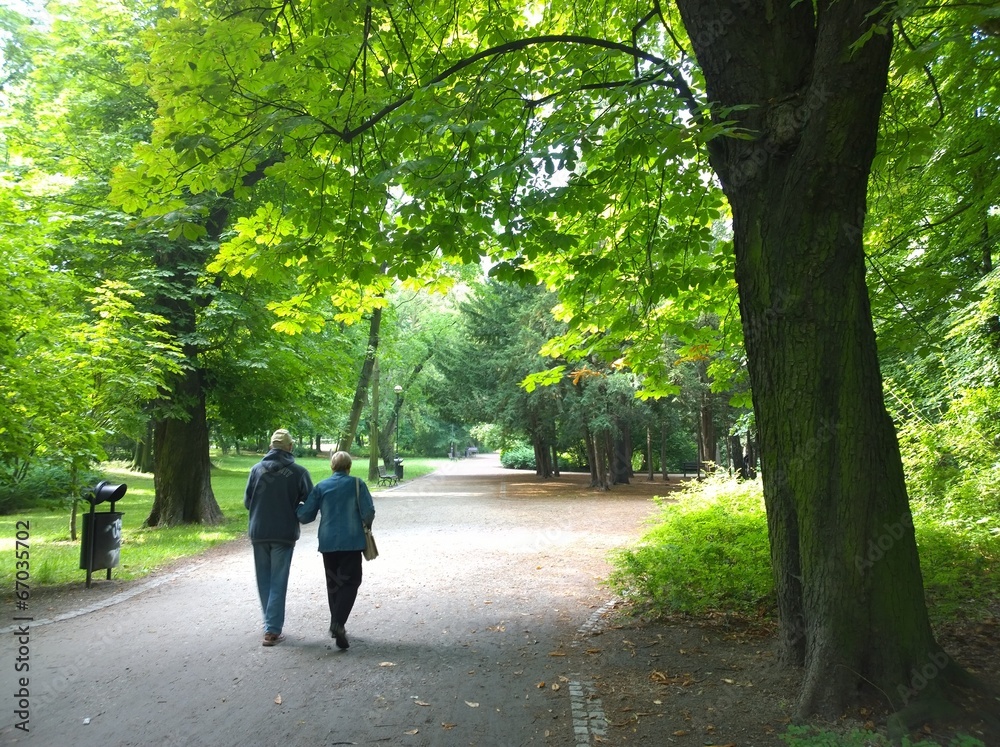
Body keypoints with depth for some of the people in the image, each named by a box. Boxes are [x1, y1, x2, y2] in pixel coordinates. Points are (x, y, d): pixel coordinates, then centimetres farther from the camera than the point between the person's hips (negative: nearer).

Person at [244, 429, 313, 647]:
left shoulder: (257, 469, -2)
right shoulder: (298, 472, -9)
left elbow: (247, 501, 3)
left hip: (258, 533, 3)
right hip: (284, 534, -3)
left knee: (264, 580, 17)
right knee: (278, 582, 5)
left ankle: (270, 622, 27)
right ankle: (272, 629, 3)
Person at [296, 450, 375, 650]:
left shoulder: (321, 486, 3)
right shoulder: (357, 484, -3)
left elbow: (304, 515, 1)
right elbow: (368, 513, -9)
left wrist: (298, 510, 23)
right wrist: (365, 525, 12)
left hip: (328, 542, 3)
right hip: (351, 541, -3)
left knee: (333, 583, 17)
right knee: (350, 581, 1)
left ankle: (336, 624, 22)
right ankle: (338, 623, -16)